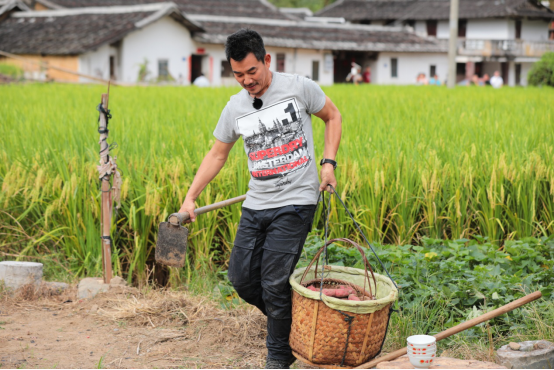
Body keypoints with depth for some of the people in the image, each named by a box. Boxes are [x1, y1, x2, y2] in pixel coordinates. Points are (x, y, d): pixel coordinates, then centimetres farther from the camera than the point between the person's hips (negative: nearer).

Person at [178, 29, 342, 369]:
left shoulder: (299, 88, -6)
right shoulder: (235, 107, 5)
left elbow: (333, 116, 8)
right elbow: (217, 155, 13)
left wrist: (329, 162, -4)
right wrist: (191, 197, 6)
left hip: (295, 203, -5)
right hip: (256, 204, 6)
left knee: (274, 285, -8)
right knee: (242, 277, 7)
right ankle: (289, 322, 32)